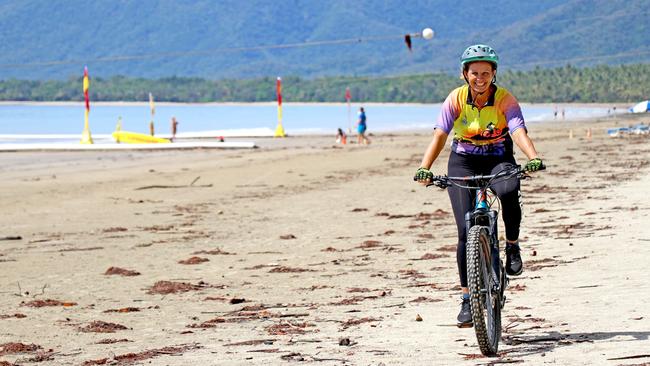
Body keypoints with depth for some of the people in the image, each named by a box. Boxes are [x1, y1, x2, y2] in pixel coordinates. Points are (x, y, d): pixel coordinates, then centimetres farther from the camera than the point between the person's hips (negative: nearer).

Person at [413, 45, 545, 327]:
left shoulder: (505, 99, -13)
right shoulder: (456, 99, -11)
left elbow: (519, 132, -27)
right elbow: (440, 136, -19)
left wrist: (533, 158, -47)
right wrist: (424, 168, -34)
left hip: (498, 159, 0)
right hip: (463, 162, 1)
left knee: (509, 191, -37)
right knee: (466, 230, -10)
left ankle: (512, 246, -10)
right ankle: (467, 298, 2)